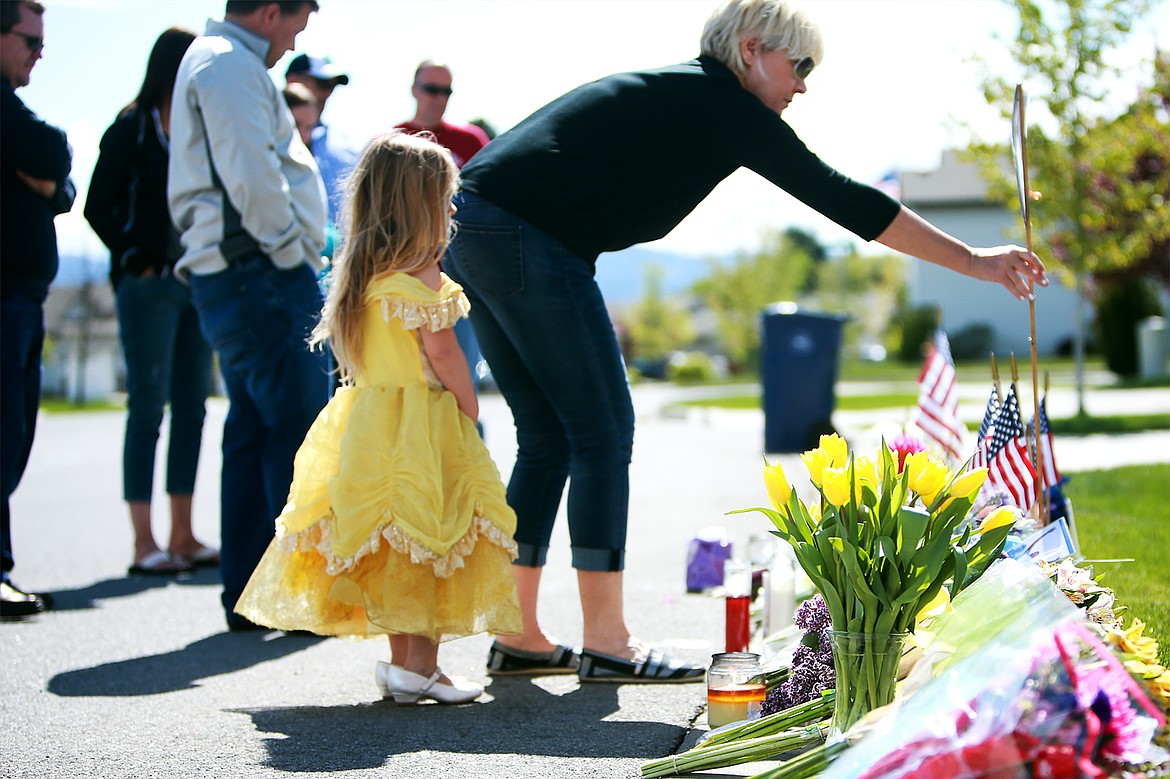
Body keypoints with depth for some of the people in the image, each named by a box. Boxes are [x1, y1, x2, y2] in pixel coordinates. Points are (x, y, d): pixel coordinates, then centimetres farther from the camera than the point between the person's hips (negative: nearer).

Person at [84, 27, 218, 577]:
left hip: (198, 284, 6)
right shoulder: (132, 129, -1)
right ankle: (144, 543, -2)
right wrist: (134, 260, -10)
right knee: (148, 407, -5)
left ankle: (183, 535, 12)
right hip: (149, 284, -6)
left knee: (192, 407, 6)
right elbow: (98, 206, -3)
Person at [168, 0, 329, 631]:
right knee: (300, 433, -10)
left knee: (253, 433, 11)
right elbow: (252, 177, -21)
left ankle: (247, 596, 15)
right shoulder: (230, 65, -8)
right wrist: (291, 255, -10)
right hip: (260, 274, -11)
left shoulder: (206, 62, 24)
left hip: (235, 278, 11)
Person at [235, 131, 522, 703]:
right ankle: (418, 664, 0)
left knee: (393, 545, 12)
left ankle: (402, 660, 18)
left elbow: (347, 349, 16)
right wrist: (469, 406, -5)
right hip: (419, 427, -8)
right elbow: (439, 346, -16)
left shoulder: (359, 269, 13)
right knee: (427, 532, -2)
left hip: (367, 419, 8)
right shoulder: (420, 271, -11)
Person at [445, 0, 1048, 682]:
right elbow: (840, 198, -6)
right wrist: (973, 260, -2)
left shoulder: (674, 92, 23)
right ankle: (607, 643, 2)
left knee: (548, 437, 12)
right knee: (603, 430, -3)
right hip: (529, 241, -9)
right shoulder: (724, 106, -4)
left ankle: (519, 636, 14)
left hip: (469, 229, 9)